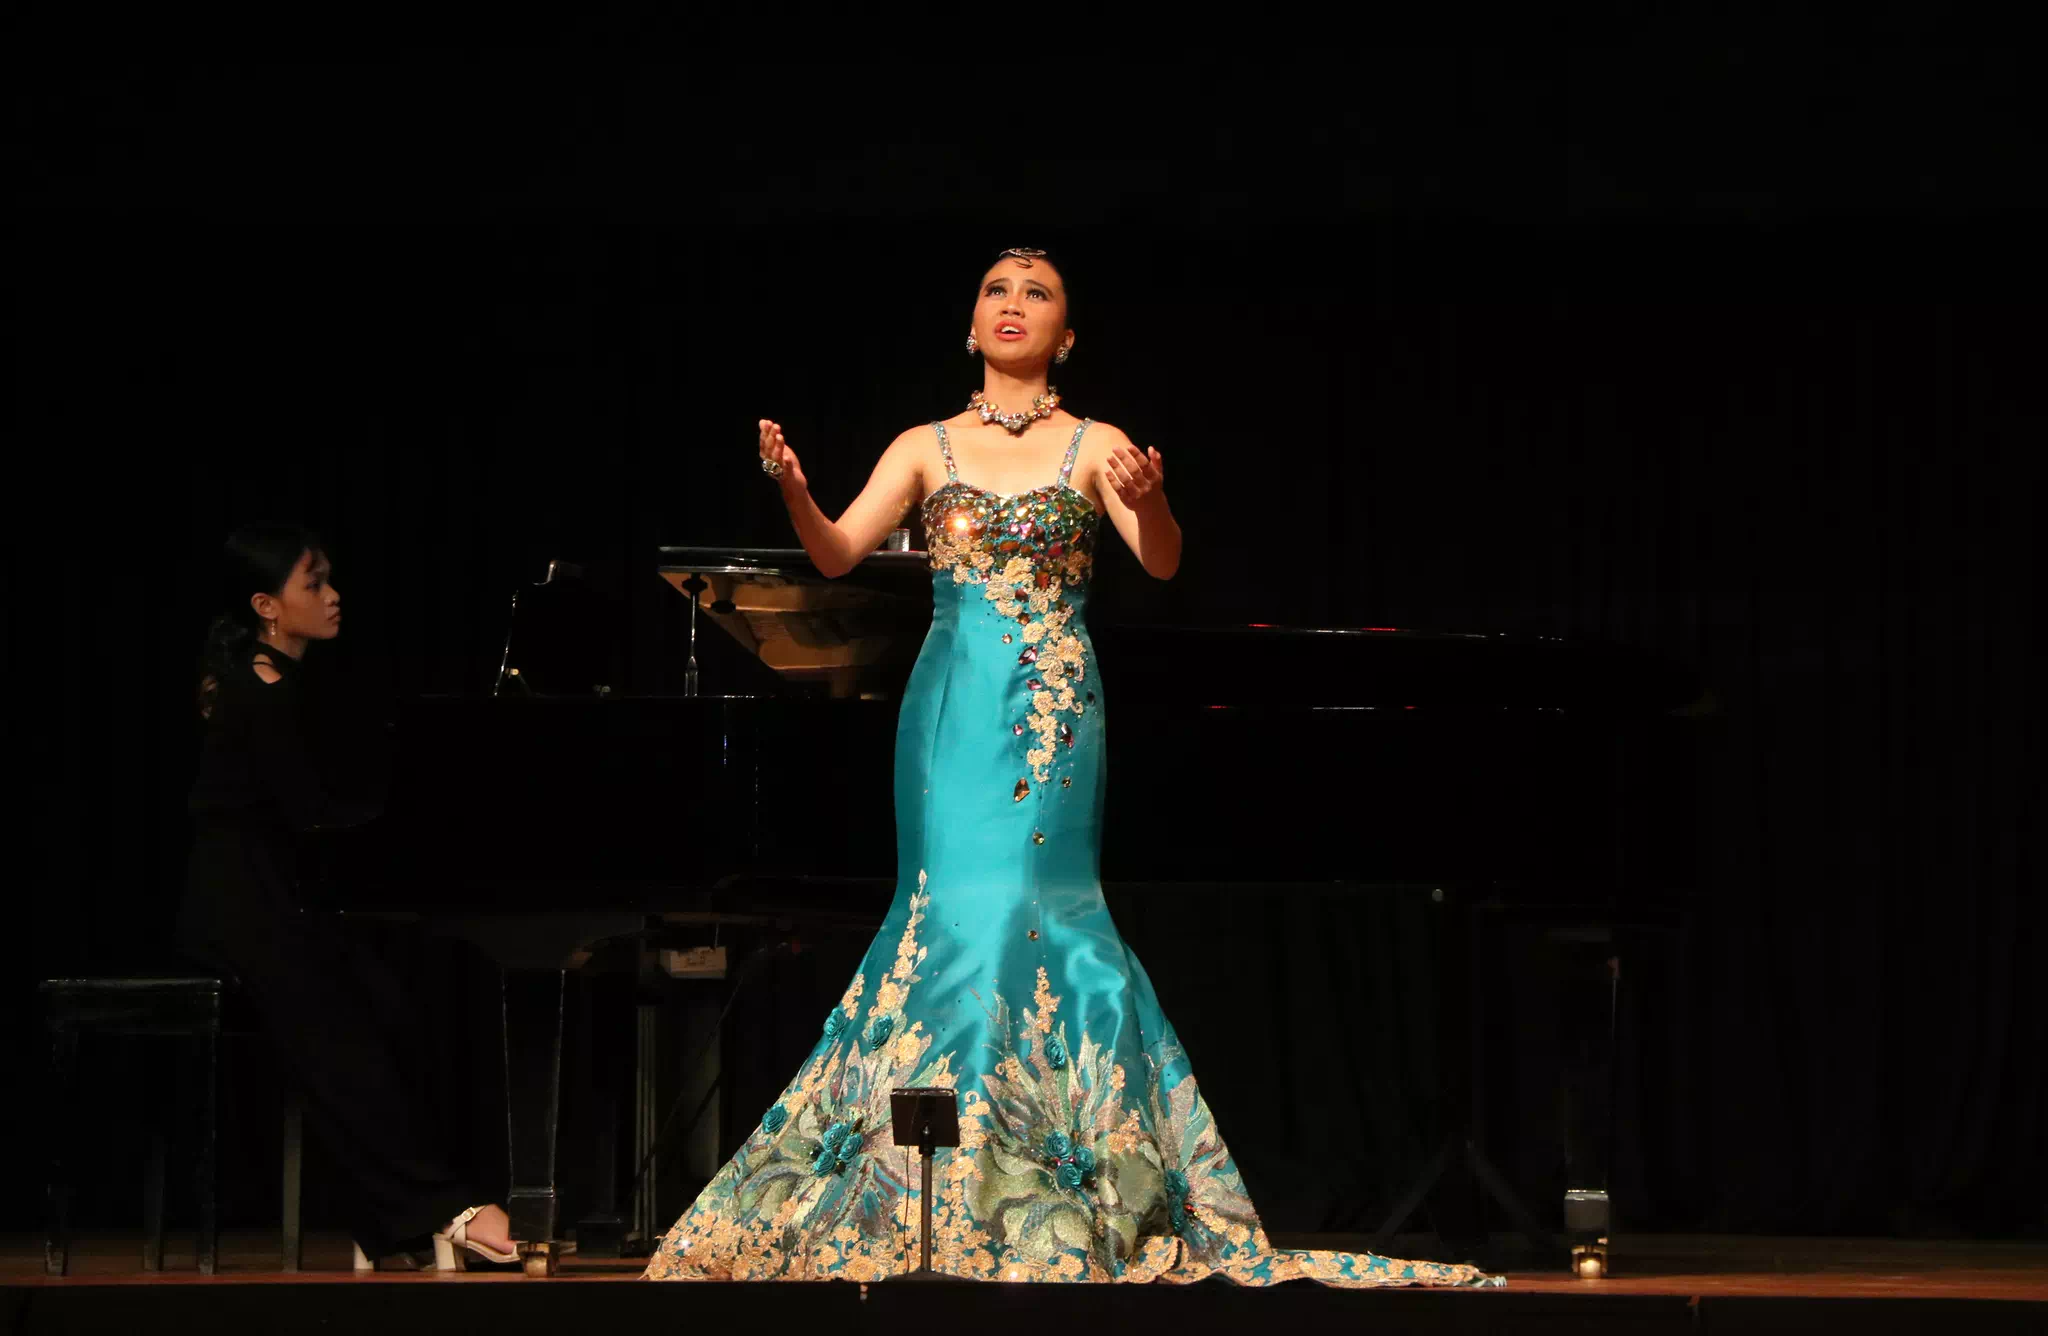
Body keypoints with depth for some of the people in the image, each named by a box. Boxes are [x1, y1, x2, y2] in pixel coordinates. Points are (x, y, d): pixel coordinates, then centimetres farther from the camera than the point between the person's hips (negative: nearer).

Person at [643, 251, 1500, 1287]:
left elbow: (1162, 564, -7)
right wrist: (793, 492, -18)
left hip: (1051, 707, -2)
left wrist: (1149, 502, -29)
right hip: (951, 705, 2)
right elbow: (839, 552, 2)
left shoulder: (1093, 448, 6)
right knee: (955, 906, -4)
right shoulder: (928, 448, 11)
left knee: (1022, 904, -12)